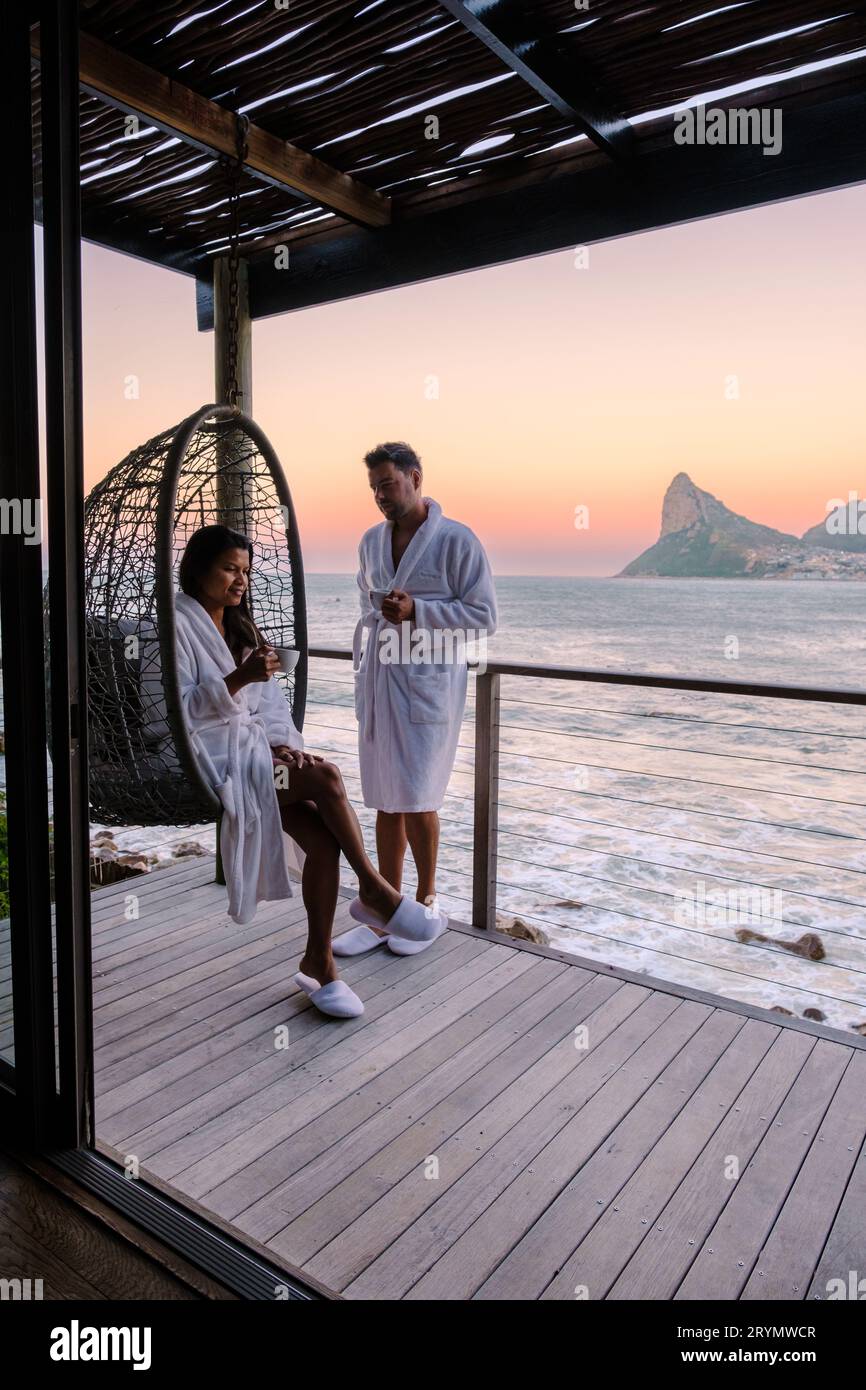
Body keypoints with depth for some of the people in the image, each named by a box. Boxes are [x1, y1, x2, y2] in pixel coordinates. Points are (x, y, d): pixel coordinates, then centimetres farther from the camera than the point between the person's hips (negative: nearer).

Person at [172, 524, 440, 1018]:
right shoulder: (178, 625, -5)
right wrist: (238, 679, -25)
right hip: (213, 758, -7)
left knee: (322, 838, -17)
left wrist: (285, 743, -2)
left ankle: (319, 961, -7)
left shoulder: (240, 625, 19)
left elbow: (269, 697, 16)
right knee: (326, 778, -27)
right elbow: (178, 708, -14)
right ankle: (375, 887, -9)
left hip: (257, 748, 7)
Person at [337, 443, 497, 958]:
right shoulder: (371, 541, 12)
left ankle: (427, 906, 16)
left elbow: (485, 617, -8)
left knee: (415, 799, -4)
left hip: (428, 684, -6)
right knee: (387, 801, 9)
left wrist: (416, 610, -17)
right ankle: (387, 915, 19)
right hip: (378, 682, 6)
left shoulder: (457, 540, -6)